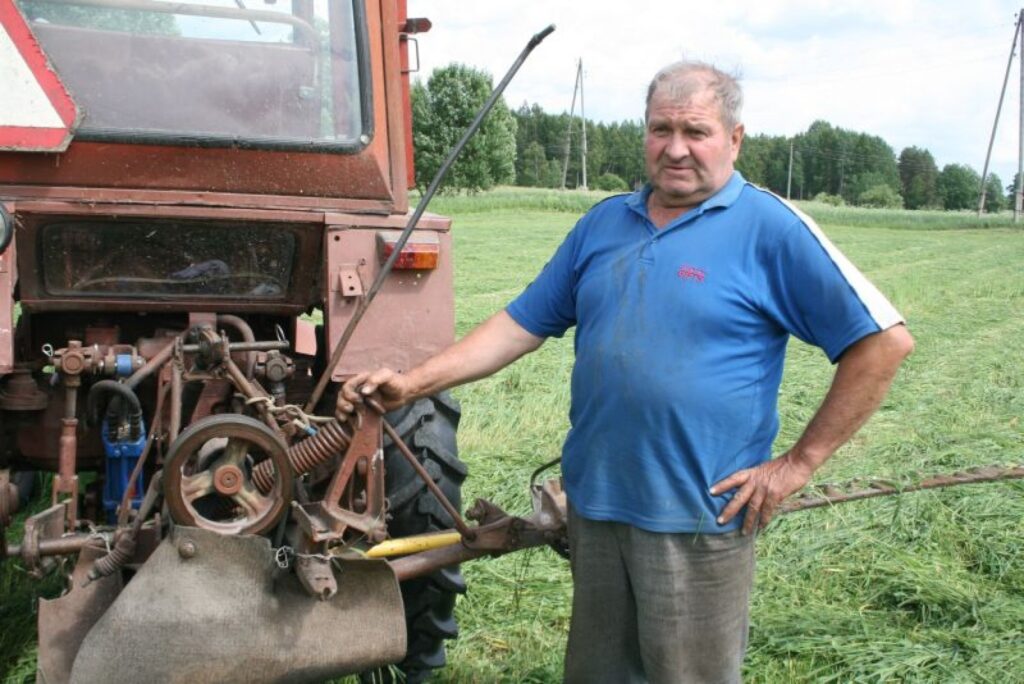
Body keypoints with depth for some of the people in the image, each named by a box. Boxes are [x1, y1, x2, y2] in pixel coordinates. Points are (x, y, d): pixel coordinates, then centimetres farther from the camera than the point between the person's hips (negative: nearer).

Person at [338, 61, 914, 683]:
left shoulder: (770, 228, -9)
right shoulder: (604, 223, 8)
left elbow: (884, 341, -11)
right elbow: (521, 324, 10)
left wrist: (799, 463, -11)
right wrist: (415, 383, 0)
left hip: (698, 518, -5)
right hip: (594, 502, 6)